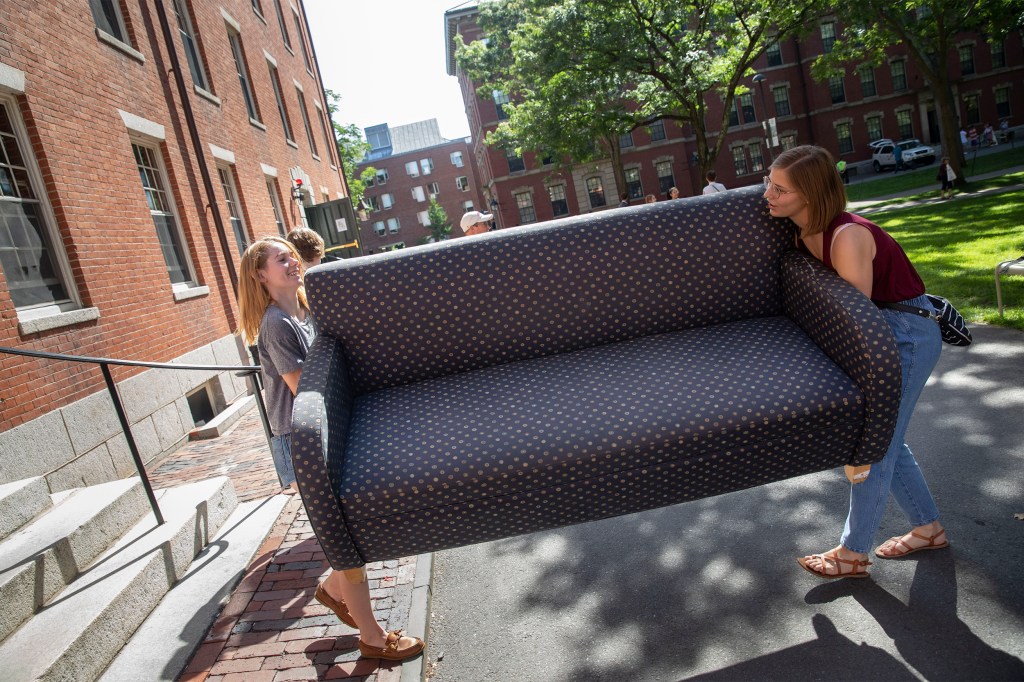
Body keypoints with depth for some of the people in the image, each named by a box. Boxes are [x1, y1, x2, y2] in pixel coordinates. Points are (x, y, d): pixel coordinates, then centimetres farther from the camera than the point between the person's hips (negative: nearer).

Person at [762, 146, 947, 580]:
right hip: (880, 329, 9)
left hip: (908, 334, -9)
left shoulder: (847, 237, -29)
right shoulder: (804, 232, -3)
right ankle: (928, 528, 36)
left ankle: (853, 555, 13)